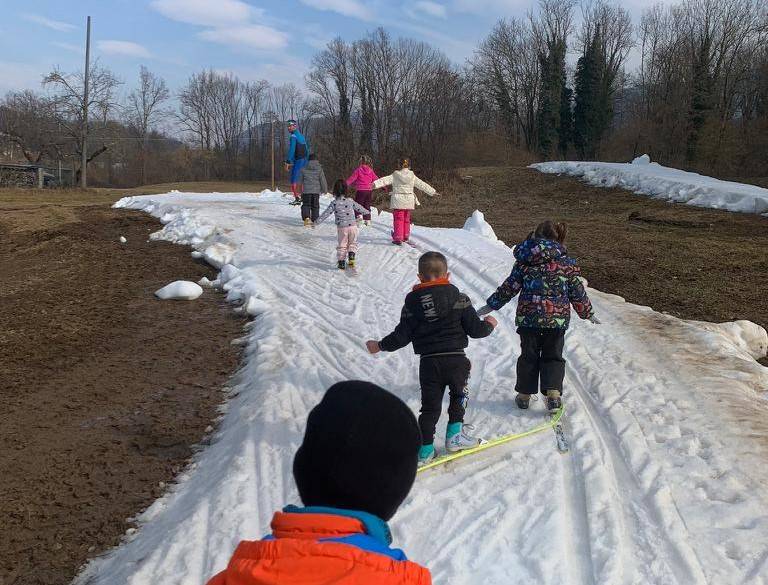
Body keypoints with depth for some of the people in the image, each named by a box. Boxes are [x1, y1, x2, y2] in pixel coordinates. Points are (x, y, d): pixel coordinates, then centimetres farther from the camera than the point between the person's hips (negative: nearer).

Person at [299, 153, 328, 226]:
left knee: (306, 204, 5)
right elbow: (323, 180, -2)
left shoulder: (304, 169, 0)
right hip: (316, 191, 0)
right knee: (315, 206, 11)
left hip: (306, 191, 0)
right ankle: (314, 220, 11)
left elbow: (301, 180, 9)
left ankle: (306, 217, -19)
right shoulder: (319, 169, -4)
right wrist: (325, 190, 10)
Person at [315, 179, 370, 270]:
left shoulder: (334, 203, -7)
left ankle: (341, 263, 12)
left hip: (341, 227, -1)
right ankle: (351, 257, -5)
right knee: (352, 243, 17)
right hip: (352, 226, 1)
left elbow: (326, 213, -9)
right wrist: (366, 211, 37)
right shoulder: (350, 201, 1)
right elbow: (358, 207, 17)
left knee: (342, 245, 12)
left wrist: (317, 222, -3)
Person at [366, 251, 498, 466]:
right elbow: (475, 329, -1)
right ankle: (455, 434, 19)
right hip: (456, 358, -1)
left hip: (428, 362, 1)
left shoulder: (412, 302, 0)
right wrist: (488, 325, 22)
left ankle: (425, 449, 9)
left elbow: (402, 335, 0)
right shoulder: (459, 298, -1)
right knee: (459, 393, 24)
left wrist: (380, 346, 16)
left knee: (430, 405, 9)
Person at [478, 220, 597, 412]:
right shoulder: (567, 263, 0)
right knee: (553, 356, 13)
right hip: (557, 317, 0)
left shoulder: (524, 261, -2)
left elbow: (509, 287, 1)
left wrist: (491, 305, 13)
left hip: (528, 317, 0)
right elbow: (577, 292, 5)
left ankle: (524, 395, 19)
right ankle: (553, 393, -2)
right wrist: (587, 313, 21)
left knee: (529, 355, 14)